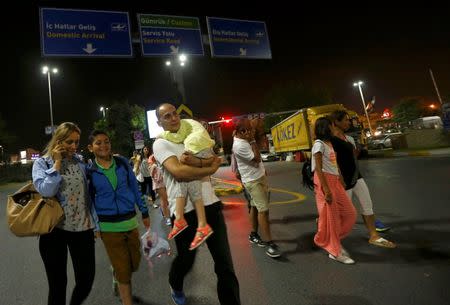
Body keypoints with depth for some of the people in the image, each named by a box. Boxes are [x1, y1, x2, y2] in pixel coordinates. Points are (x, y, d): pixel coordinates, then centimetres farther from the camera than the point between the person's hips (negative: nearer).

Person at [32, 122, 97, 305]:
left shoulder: (80, 162, 7)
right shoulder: (42, 163, 0)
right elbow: (46, 191, -19)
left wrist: (95, 222, 7)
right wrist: (57, 163, -12)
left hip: (82, 228, 2)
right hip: (54, 229, -2)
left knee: (86, 279, 7)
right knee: (57, 283, 10)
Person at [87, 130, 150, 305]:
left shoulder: (122, 162, -1)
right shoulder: (89, 171, -5)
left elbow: (134, 188, 6)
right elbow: (90, 199, 4)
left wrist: (144, 212, 8)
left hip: (130, 221, 3)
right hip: (109, 226, -3)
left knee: (134, 264, 17)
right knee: (123, 270, 6)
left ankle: (116, 275, 50)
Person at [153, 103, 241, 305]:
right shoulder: (161, 144, -3)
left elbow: (215, 160, 1)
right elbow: (179, 172, -21)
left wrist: (196, 162, -19)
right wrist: (210, 169, -8)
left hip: (210, 204, 4)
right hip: (184, 210, -4)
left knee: (225, 263, 5)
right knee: (186, 259, 19)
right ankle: (175, 288, 52)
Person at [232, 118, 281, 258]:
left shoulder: (243, 139, 4)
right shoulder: (239, 145, -24)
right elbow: (257, 159, -21)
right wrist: (252, 141, -19)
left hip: (259, 176, 10)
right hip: (252, 181, -9)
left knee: (255, 206, 16)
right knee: (263, 209, -12)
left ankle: (253, 234, 30)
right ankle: (269, 243, -7)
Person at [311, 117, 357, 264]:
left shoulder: (330, 143, 17)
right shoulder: (319, 144, -11)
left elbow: (335, 165, 17)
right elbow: (318, 169, -17)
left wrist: (342, 183, 14)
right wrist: (326, 190, -21)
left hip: (335, 181, 9)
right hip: (325, 182, -9)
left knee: (350, 213, 10)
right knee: (330, 218, 1)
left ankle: (333, 241, 24)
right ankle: (335, 251, 16)